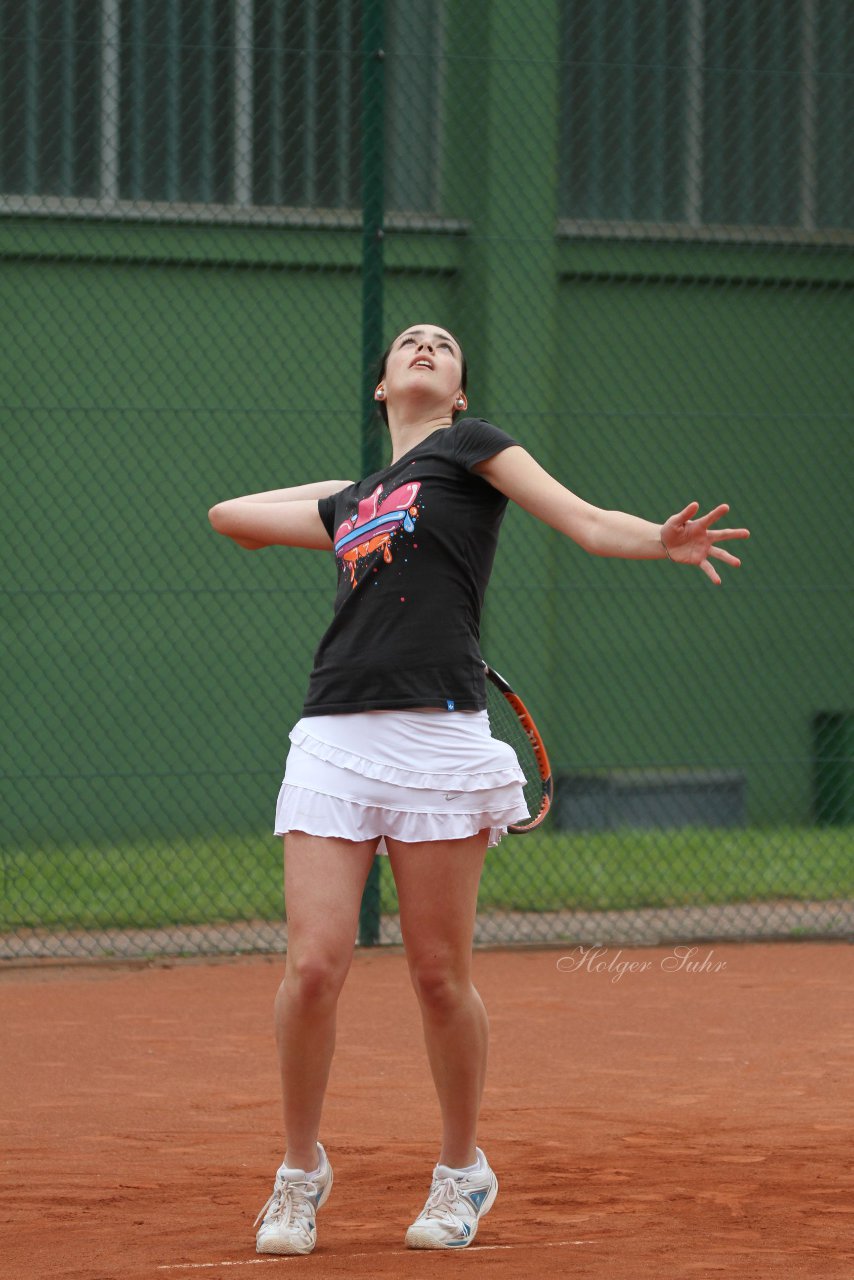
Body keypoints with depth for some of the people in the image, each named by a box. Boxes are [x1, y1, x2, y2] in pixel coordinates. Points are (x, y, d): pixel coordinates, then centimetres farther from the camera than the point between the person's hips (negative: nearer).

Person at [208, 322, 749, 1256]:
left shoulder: (469, 447, 11)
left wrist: (664, 542, -20)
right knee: (314, 966, -7)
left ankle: (462, 1174, 17)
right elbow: (227, 515, 38)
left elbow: (587, 523, -1)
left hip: (437, 739, -3)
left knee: (440, 977, -1)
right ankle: (301, 1174, 10)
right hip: (335, 739, 3)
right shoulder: (348, 503, 24)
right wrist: (343, 493, 35)